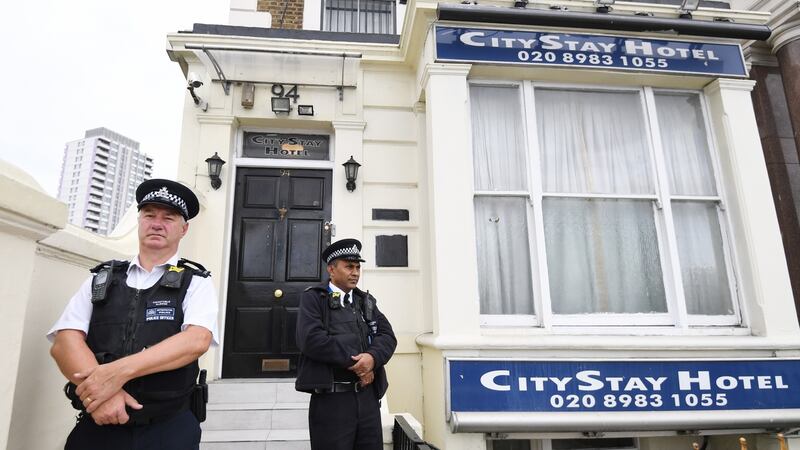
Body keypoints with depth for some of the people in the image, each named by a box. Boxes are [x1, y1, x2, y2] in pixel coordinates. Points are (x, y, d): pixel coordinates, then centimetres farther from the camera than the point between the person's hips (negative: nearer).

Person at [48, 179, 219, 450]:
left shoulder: (196, 283, 0)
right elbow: (64, 342, -2)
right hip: (97, 425, 2)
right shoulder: (101, 279, 9)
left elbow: (196, 341, -16)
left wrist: (118, 372, -23)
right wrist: (100, 391, -18)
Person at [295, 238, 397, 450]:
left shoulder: (366, 301, 15)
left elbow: (387, 336, 5)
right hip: (331, 399, -5)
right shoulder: (314, 298, -1)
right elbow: (311, 339, -17)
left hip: (368, 396, 5)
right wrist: (355, 362, -14)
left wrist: (372, 357, -17)